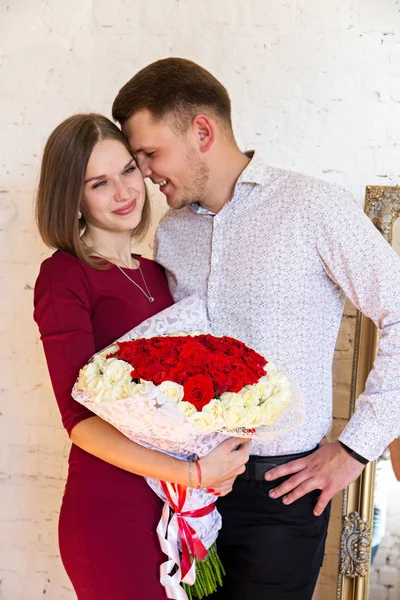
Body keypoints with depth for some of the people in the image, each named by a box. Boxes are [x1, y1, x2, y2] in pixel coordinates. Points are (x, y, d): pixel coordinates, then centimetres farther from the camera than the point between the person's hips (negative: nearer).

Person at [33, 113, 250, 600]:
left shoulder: (156, 274, 10)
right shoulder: (64, 276, -10)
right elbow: (81, 419, -15)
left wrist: (216, 457, -3)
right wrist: (192, 474, -23)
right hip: (110, 510, -6)